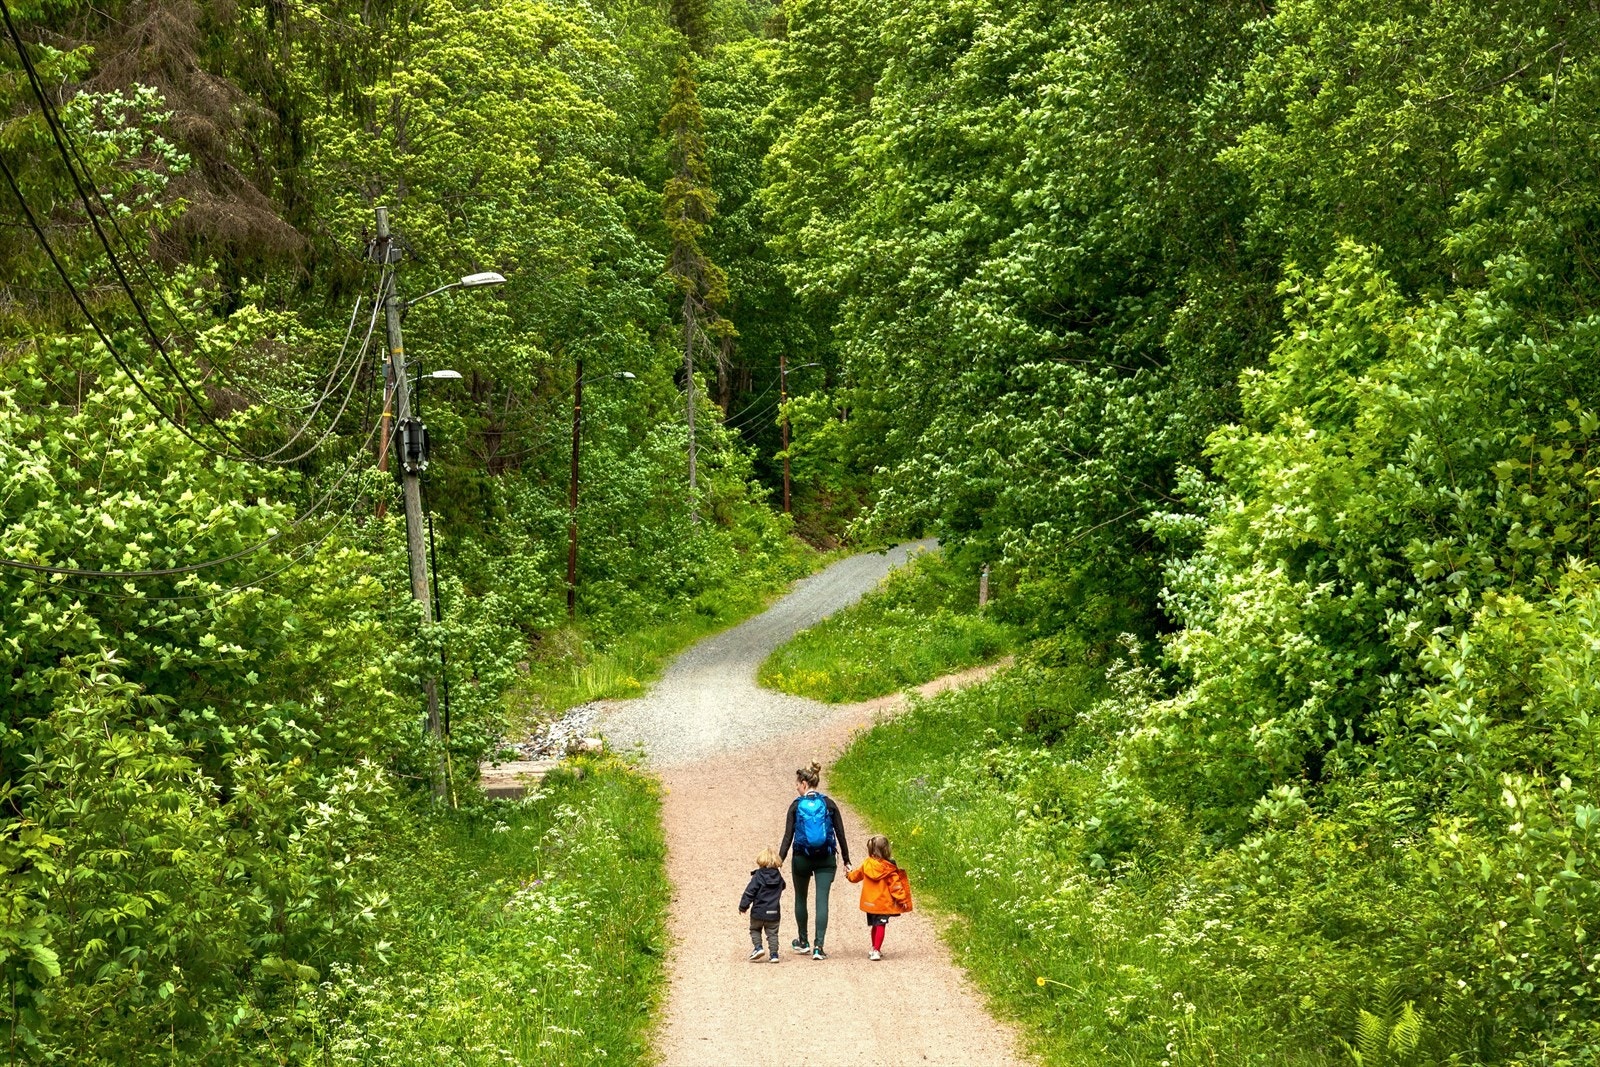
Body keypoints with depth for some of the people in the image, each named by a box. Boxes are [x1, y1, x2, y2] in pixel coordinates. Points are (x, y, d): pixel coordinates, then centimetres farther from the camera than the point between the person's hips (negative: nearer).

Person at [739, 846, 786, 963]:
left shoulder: (758, 876, -11)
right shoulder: (779, 876, 2)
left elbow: (750, 892, -11)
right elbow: (783, 887, 23)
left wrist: (743, 906, -2)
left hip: (758, 912, -3)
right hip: (774, 912, 3)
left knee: (755, 930, 16)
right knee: (772, 933, 10)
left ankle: (758, 948, -2)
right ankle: (774, 954, 1)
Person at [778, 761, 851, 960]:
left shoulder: (796, 806, -5)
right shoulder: (828, 804, -1)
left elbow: (788, 836, -7)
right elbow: (840, 834, 1)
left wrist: (779, 860, -4)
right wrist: (846, 860, 8)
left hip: (801, 859, 0)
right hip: (826, 860, 0)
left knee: (800, 899, 19)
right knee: (822, 901, -3)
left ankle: (803, 942, 31)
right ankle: (818, 947, -13)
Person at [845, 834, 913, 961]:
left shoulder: (866, 864, -1)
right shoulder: (888, 868, -12)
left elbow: (857, 875, 18)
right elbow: (895, 884, -11)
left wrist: (849, 874, 40)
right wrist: (902, 899, -4)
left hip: (869, 902, 4)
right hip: (883, 903, -4)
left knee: (874, 925, 19)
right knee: (880, 926, -2)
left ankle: (875, 949, 28)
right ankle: (876, 950, -10)